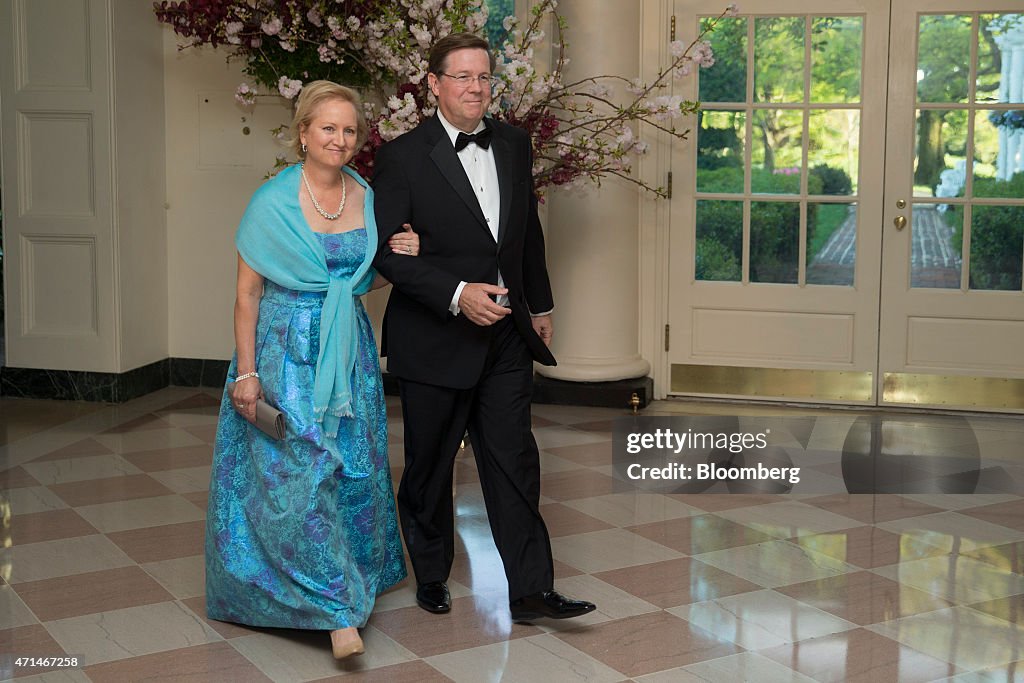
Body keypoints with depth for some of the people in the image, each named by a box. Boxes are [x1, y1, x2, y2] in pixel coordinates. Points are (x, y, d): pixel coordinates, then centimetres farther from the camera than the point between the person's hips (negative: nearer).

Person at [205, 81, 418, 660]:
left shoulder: (367, 198, 5)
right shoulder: (273, 203, -9)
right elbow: (248, 292, -7)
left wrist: (400, 259, -4)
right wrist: (246, 373, -11)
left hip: (351, 353, 5)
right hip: (288, 352, -5)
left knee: (354, 470, 9)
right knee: (301, 472, -10)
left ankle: (357, 582, 29)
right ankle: (338, 609, -3)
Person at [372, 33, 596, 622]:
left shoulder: (514, 145, 7)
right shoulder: (403, 157, -10)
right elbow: (387, 250, -13)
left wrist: (541, 305, 21)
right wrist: (457, 294, -22)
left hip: (506, 335, 4)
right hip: (435, 341, -4)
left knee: (515, 463, 1)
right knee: (429, 467, 11)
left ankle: (531, 590, 6)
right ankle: (431, 576, 29)